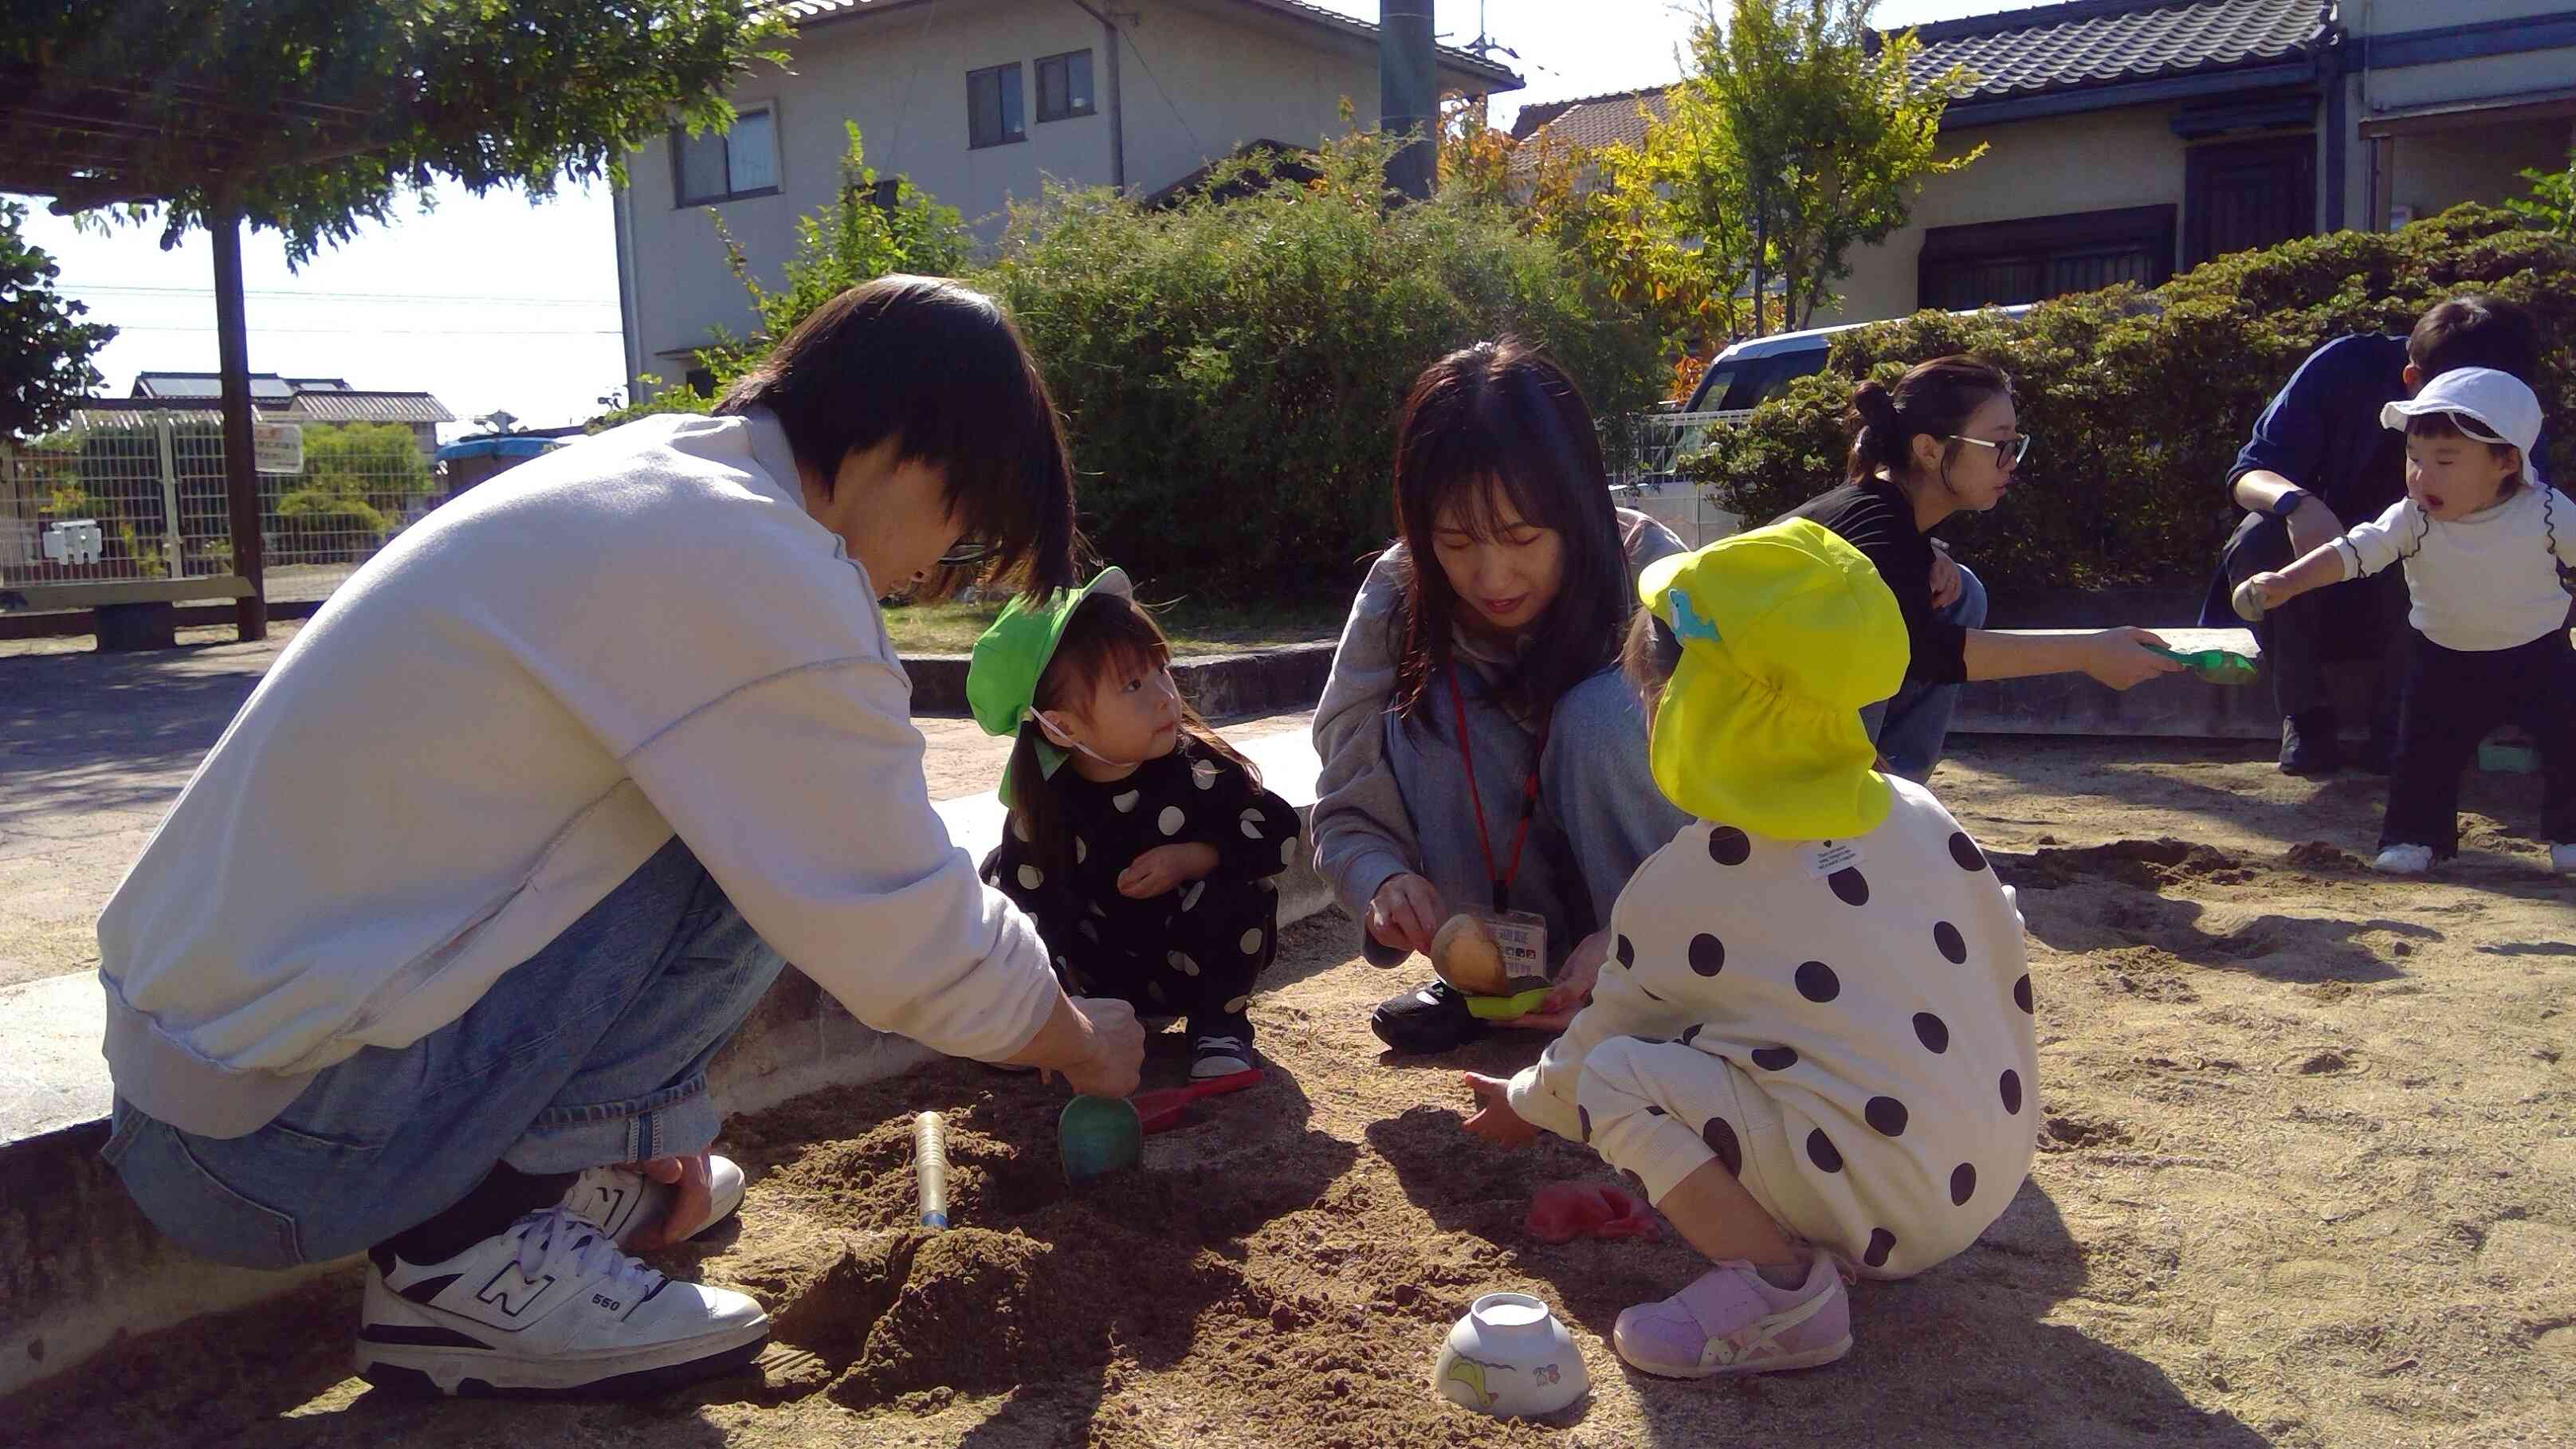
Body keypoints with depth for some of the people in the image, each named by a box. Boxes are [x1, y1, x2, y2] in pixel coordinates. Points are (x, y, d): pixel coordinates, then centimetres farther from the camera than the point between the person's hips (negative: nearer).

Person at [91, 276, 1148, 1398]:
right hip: (277, 1141, -9)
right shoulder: (751, 568, -20)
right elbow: (914, 938, -12)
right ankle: (466, 1249, -9)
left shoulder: (649, 480, 9)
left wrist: (642, 1103, 23)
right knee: (777, 844, -14)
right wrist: (1086, 1045, 7)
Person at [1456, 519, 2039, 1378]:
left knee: (1614, 1076, -6)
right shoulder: (1920, 814, 5)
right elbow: (2009, 975, 12)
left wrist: (1526, 1106, 28)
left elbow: (1592, 1044, 7)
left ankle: (1780, 1279, -14)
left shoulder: (1678, 891, -7)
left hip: (1877, 1208, -7)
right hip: (1995, 1177, 7)